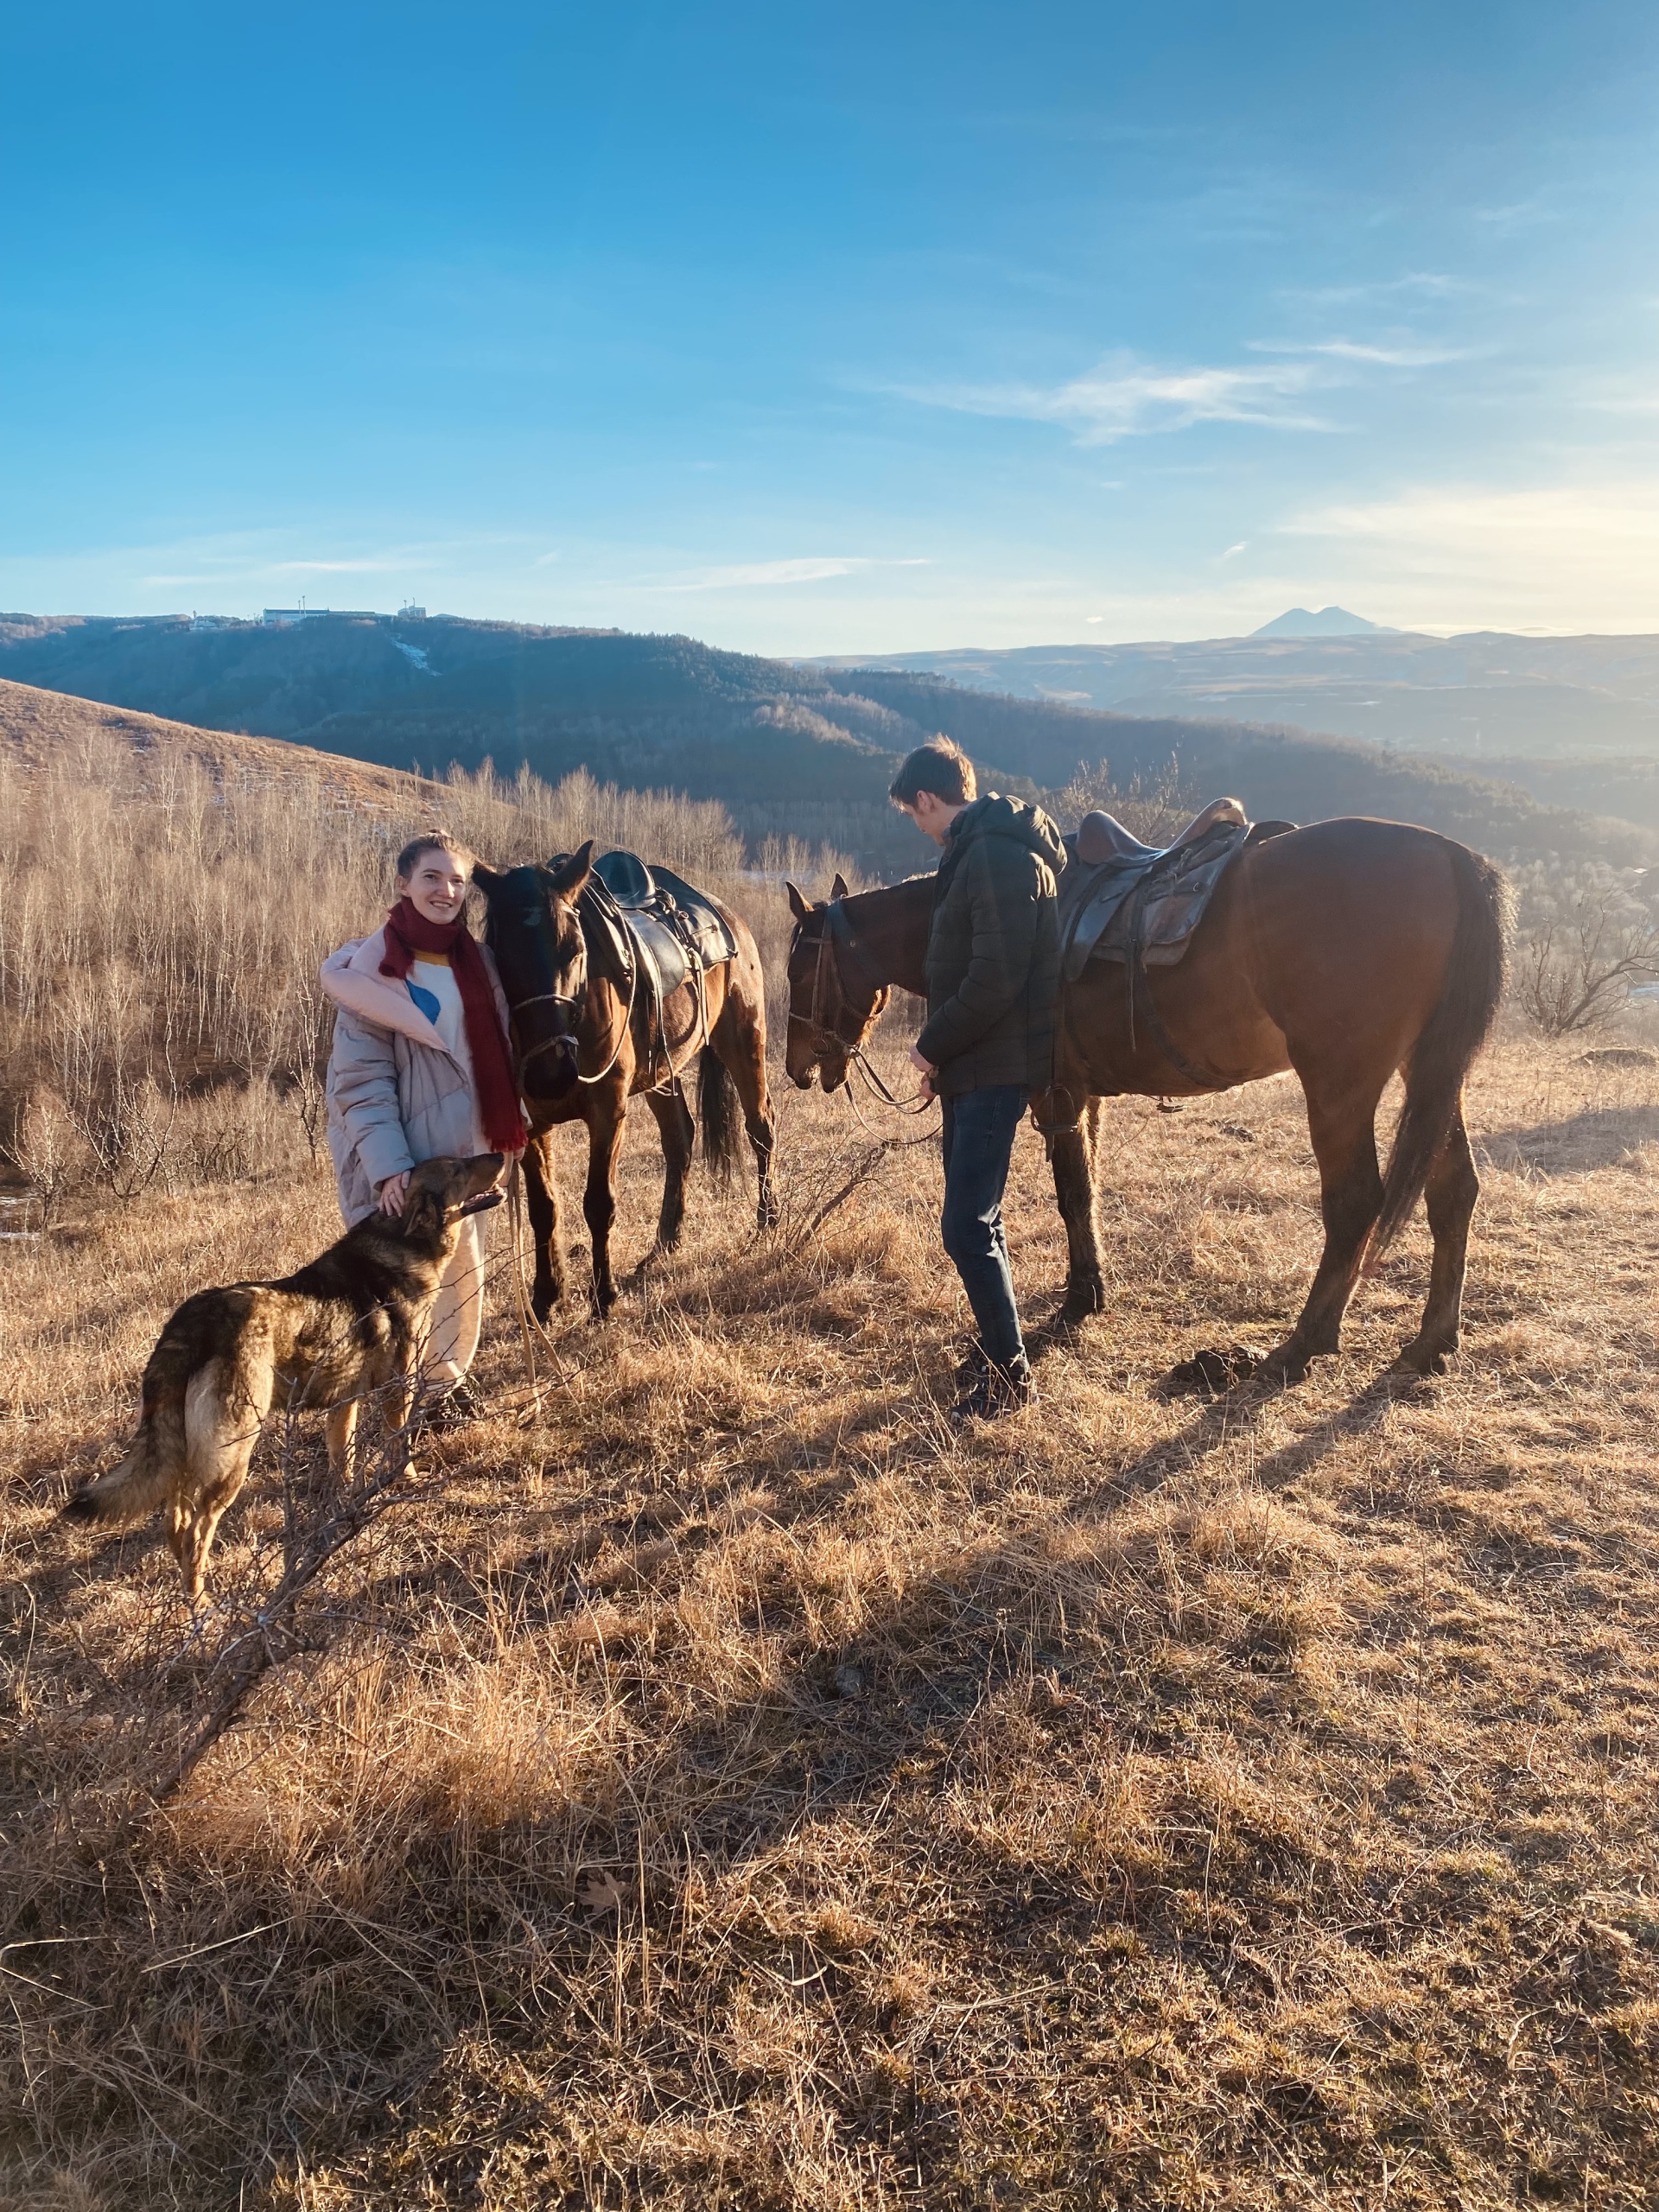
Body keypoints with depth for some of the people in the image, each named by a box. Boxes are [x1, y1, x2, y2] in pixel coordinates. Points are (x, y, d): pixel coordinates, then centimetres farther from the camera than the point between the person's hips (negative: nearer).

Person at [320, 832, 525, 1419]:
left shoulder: (478, 962, 5)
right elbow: (360, 1080, -15)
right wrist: (387, 1164, -22)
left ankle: (448, 1373, 35)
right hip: (404, 1151, -5)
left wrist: (510, 1122, 8)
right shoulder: (375, 965, -12)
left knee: (462, 1266, 15)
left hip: (468, 1146, 6)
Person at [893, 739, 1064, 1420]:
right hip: (971, 1064, 11)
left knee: (968, 1227, -9)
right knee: (975, 1217, 17)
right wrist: (939, 1044, 11)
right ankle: (995, 1346, 30)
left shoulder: (996, 856, -17)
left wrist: (933, 1048, -13)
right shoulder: (978, 849, 15)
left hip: (995, 1067, -11)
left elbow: (995, 979, -25)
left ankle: (1008, 1372, 3)